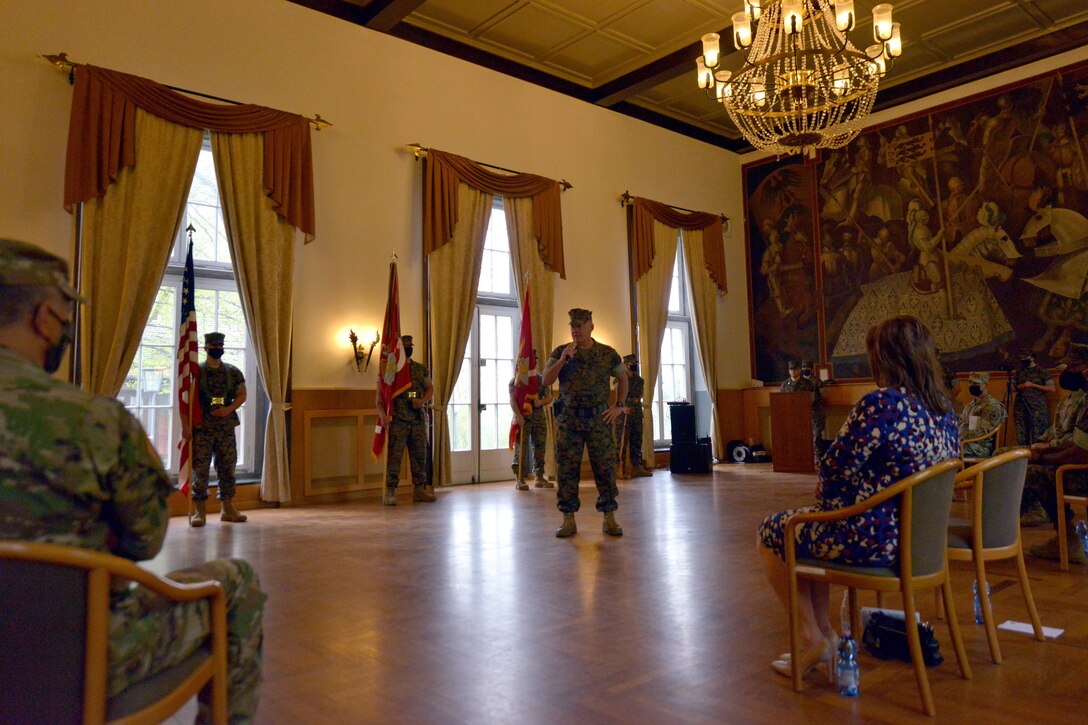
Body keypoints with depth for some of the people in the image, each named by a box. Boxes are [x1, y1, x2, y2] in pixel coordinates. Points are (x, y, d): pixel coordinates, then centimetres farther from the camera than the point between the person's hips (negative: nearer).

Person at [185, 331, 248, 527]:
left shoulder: (233, 372, 7)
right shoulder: (195, 371, -1)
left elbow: (241, 395, 7)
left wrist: (228, 409, -11)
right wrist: (185, 425, -12)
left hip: (226, 427, 3)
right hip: (201, 428, -3)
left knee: (227, 467, 7)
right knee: (200, 468, 0)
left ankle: (228, 508, 17)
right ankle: (200, 511, 9)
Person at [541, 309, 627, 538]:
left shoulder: (608, 354, 4)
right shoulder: (560, 352, 3)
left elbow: (622, 378, 17)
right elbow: (546, 381, -8)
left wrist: (619, 406, 8)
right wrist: (563, 360, -20)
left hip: (599, 418, 0)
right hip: (570, 420, 0)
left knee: (605, 468, 1)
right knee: (566, 470, 1)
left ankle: (609, 518, 13)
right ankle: (568, 520, 10)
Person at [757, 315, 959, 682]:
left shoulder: (880, 404, -25)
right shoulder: (944, 408, 2)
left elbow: (835, 470, -22)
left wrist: (823, 492, 4)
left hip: (872, 539, -9)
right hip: (915, 535, 9)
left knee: (771, 531, 14)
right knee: (806, 524, 29)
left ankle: (812, 638, 18)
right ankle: (823, 632, 32)